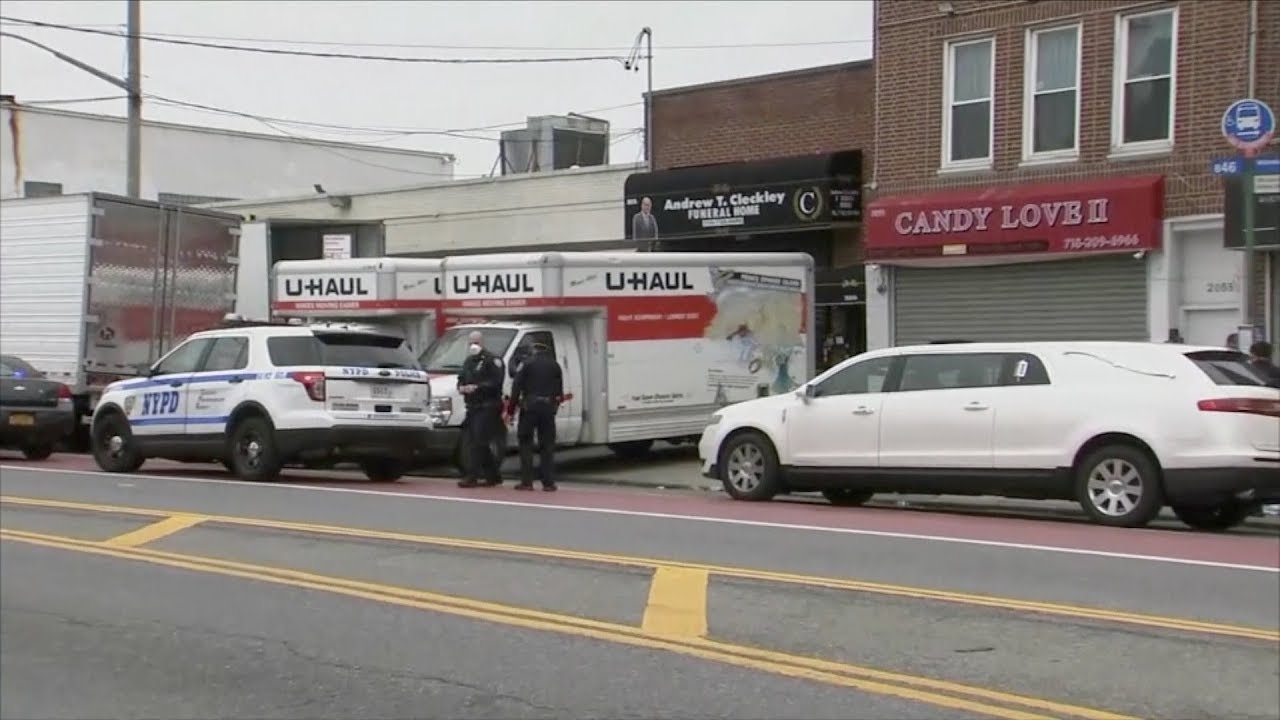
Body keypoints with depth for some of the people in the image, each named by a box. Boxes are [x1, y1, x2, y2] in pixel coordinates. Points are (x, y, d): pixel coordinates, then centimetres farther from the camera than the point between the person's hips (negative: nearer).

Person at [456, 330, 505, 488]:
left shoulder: (492, 360, -7)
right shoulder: (468, 361, 21)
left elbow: (496, 382, -17)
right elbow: (461, 379, 27)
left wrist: (476, 387, -22)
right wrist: (461, 387, 3)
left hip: (487, 408, -9)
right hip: (472, 408, 9)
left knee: (478, 442, -12)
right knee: (481, 444, 10)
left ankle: (471, 477, -14)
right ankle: (493, 477, 19)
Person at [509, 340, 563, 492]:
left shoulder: (527, 364, 1)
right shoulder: (555, 366, 12)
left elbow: (516, 387, -3)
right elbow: (560, 390, 8)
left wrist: (511, 409, 0)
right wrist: (556, 403, 12)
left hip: (529, 407, -3)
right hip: (548, 408, 3)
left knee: (526, 444, 4)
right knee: (547, 445, 7)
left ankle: (527, 481, -1)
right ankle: (548, 483, 3)